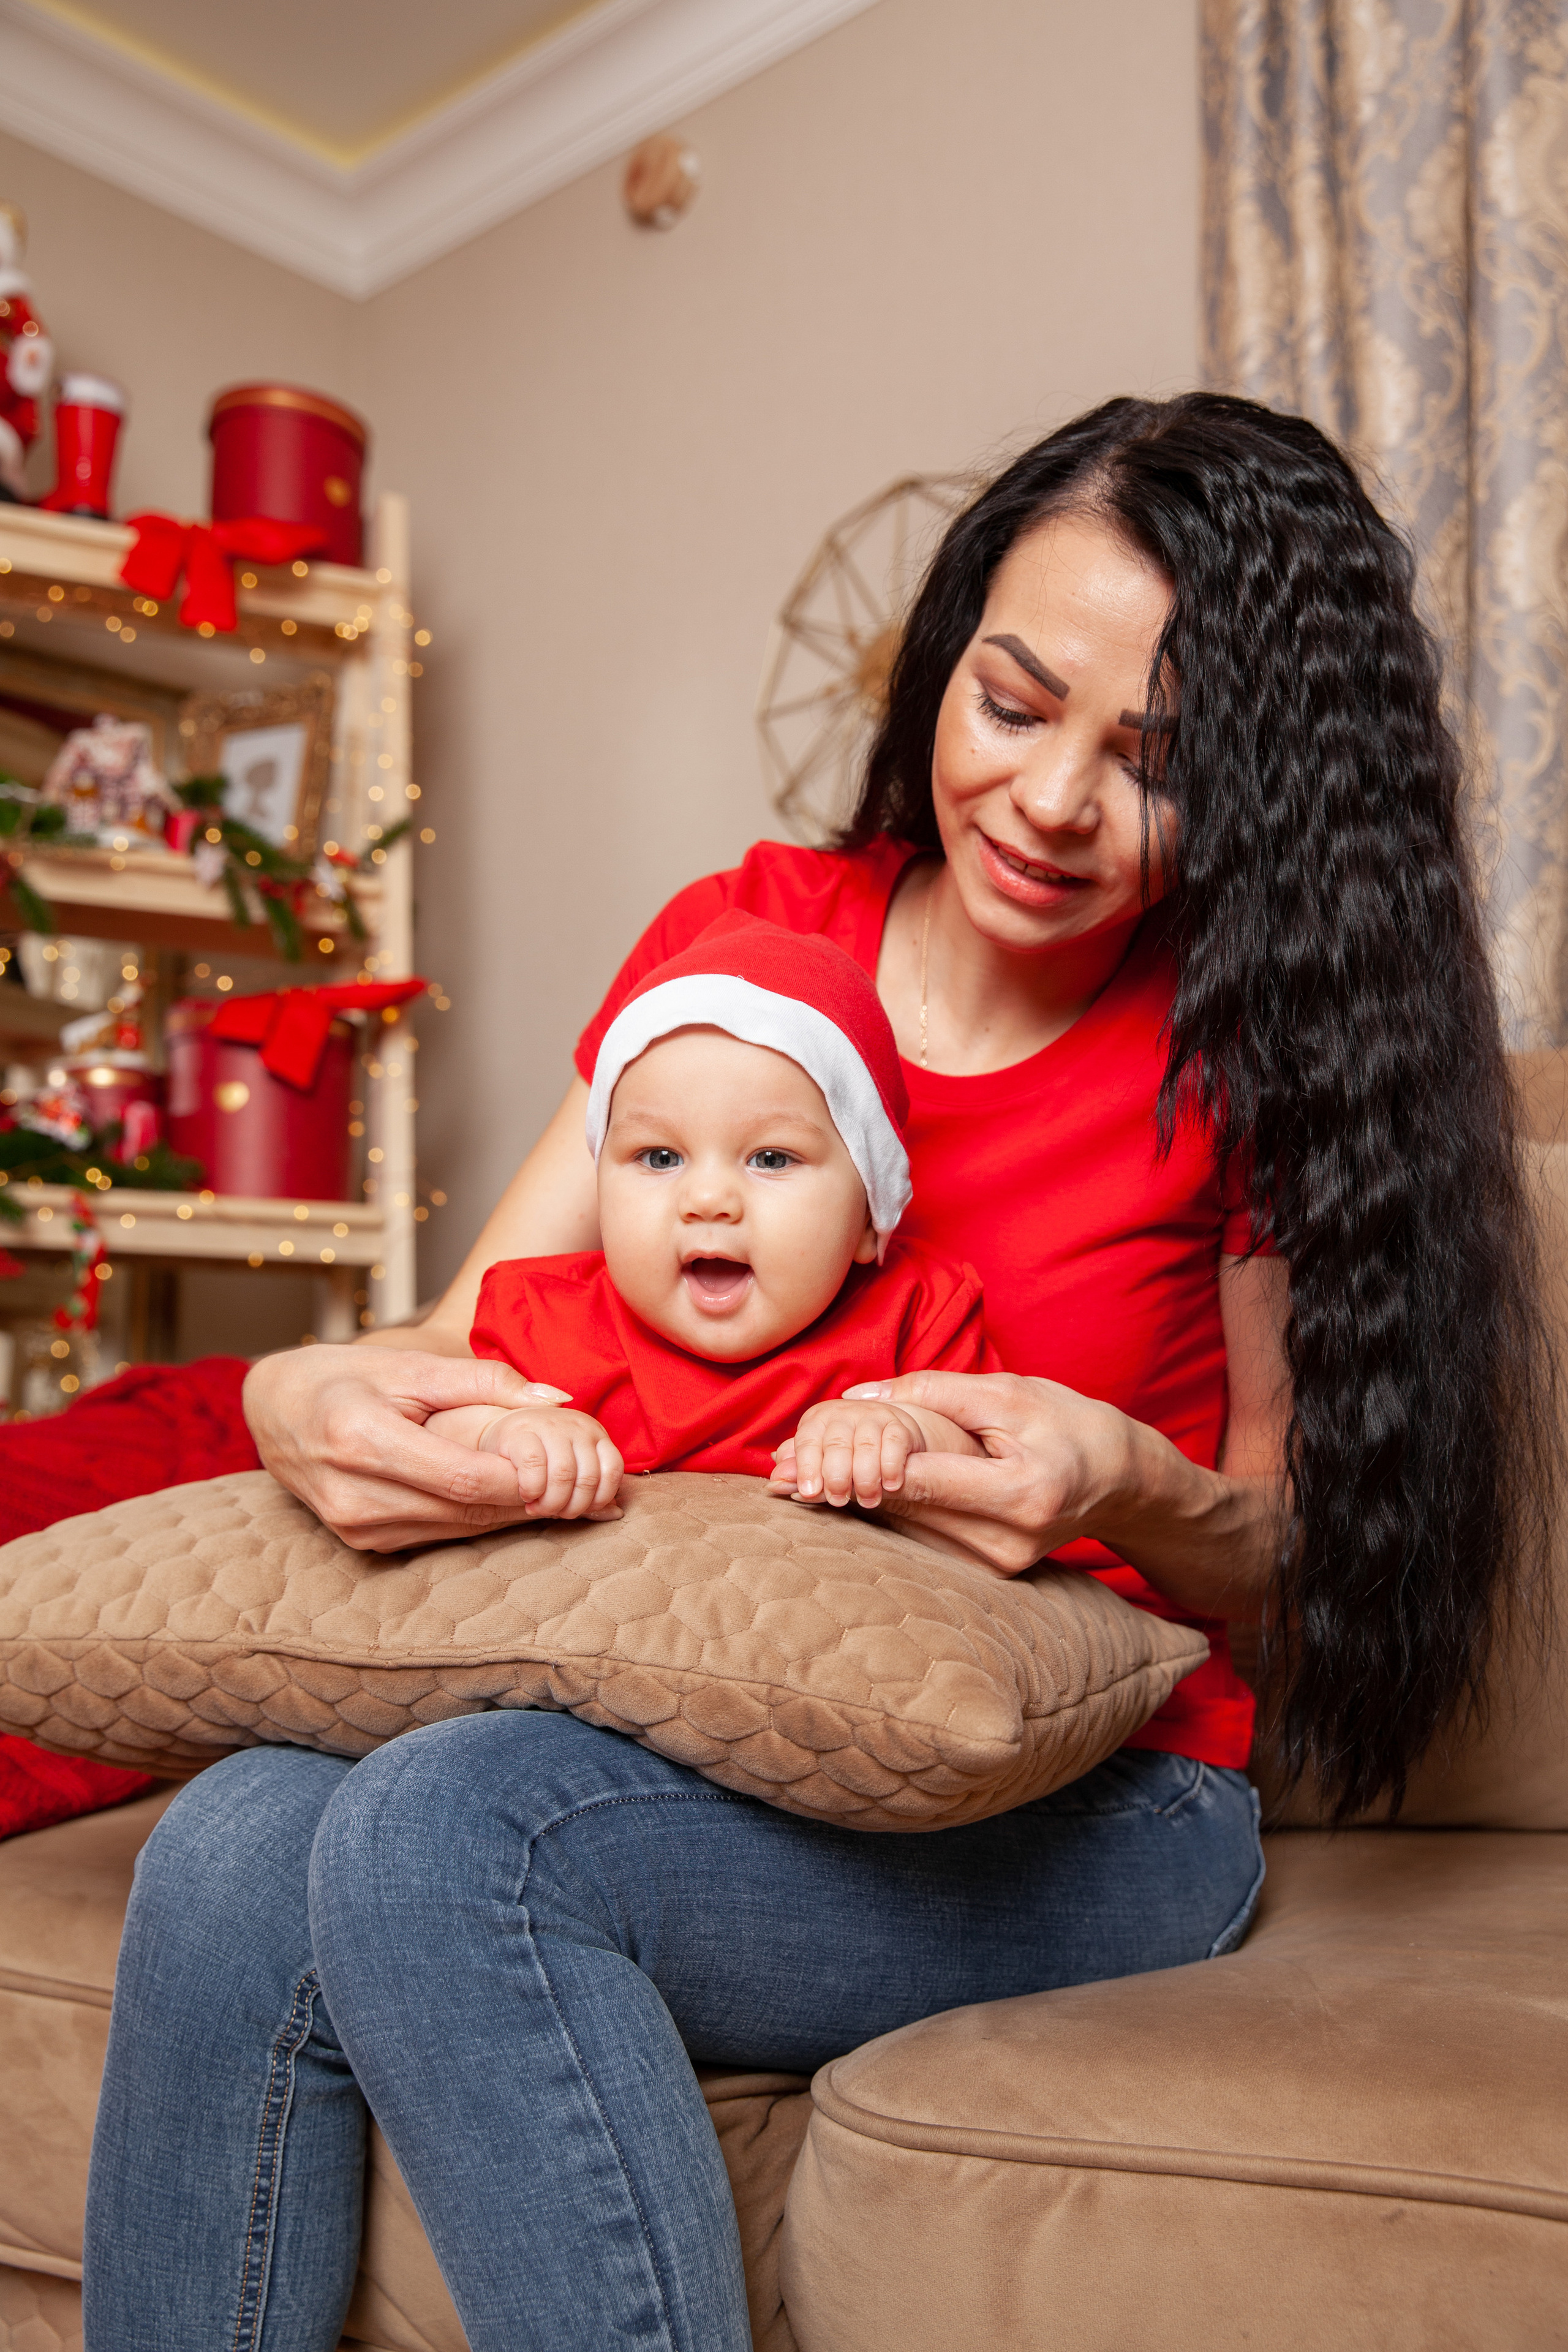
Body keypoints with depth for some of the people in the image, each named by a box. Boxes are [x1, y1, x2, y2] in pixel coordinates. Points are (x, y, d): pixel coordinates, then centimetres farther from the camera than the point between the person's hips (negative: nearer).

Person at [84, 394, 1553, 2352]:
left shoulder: (1252, 1044, -4)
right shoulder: (749, 934, 4)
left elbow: (1300, 1551, 0)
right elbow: (476, 1332, 1)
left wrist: (1135, 1493, -24)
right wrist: (315, 1398, -23)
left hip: (1083, 1806, -3)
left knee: (442, 1832, -29)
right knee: (235, 1851, -24)